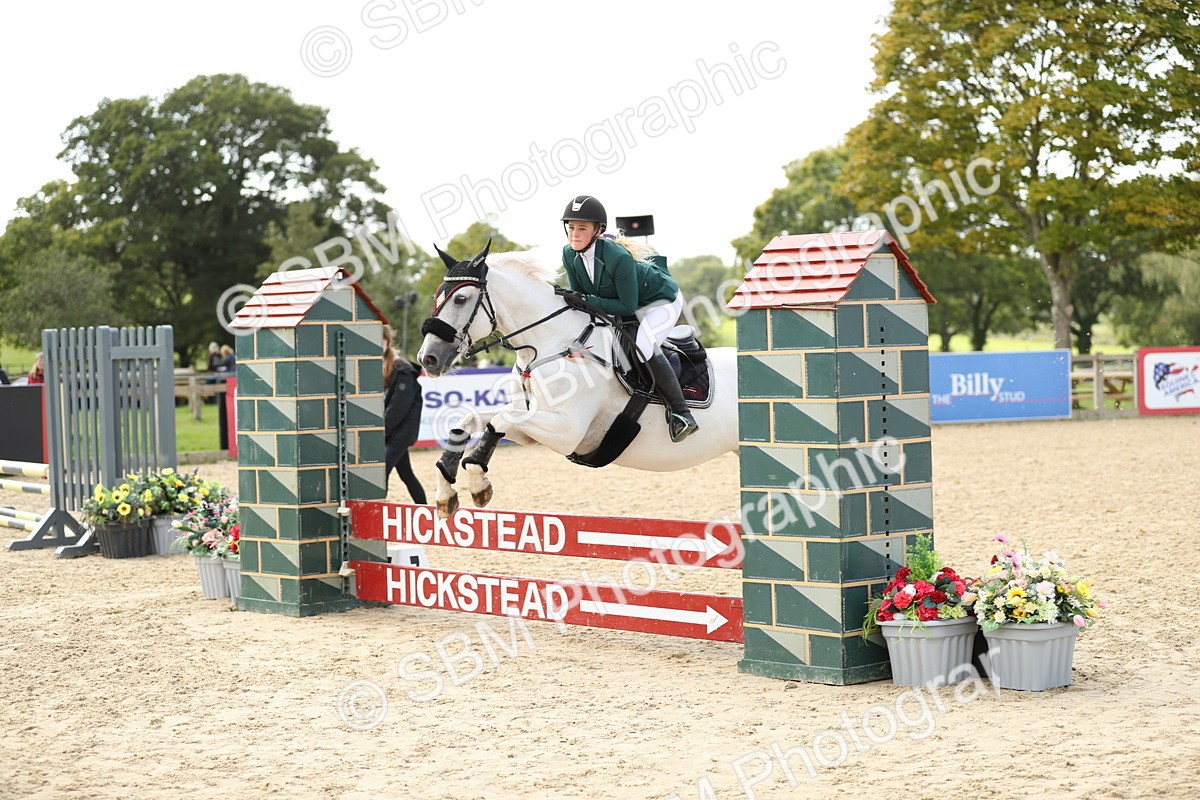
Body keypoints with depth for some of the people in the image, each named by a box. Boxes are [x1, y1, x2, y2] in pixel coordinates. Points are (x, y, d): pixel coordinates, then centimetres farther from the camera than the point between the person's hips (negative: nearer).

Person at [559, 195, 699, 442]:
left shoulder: (618, 257, -36)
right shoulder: (570, 255, -15)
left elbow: (628, 307, -31)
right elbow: (578, 293, -3)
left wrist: (589, 301, -37)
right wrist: (569, 300, -25)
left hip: (662, 300, -9)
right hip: (627, 305, 9)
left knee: (644, 347, -28)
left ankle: (681, 413, -19)